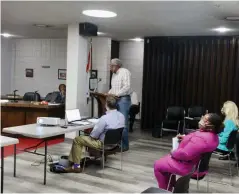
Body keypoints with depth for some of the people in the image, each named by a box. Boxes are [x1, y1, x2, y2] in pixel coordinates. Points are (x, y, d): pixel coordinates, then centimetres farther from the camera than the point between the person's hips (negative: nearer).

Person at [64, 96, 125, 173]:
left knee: (77, 140, 6)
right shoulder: (121, 116, -4)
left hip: (103, 143, -9)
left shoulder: (105, 118, -28)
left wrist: (91, 135, 6)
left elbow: (94, 135, -18)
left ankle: (76, 166, 11)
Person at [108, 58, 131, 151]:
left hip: (123, 99, -8)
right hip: (115, 100, 8)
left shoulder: (125, 72, -8)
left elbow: (127, 87, -18)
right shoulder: (114, 74, 19)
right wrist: (109, 93, 5)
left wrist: (116, 94, -19)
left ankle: (124, 145, 0)